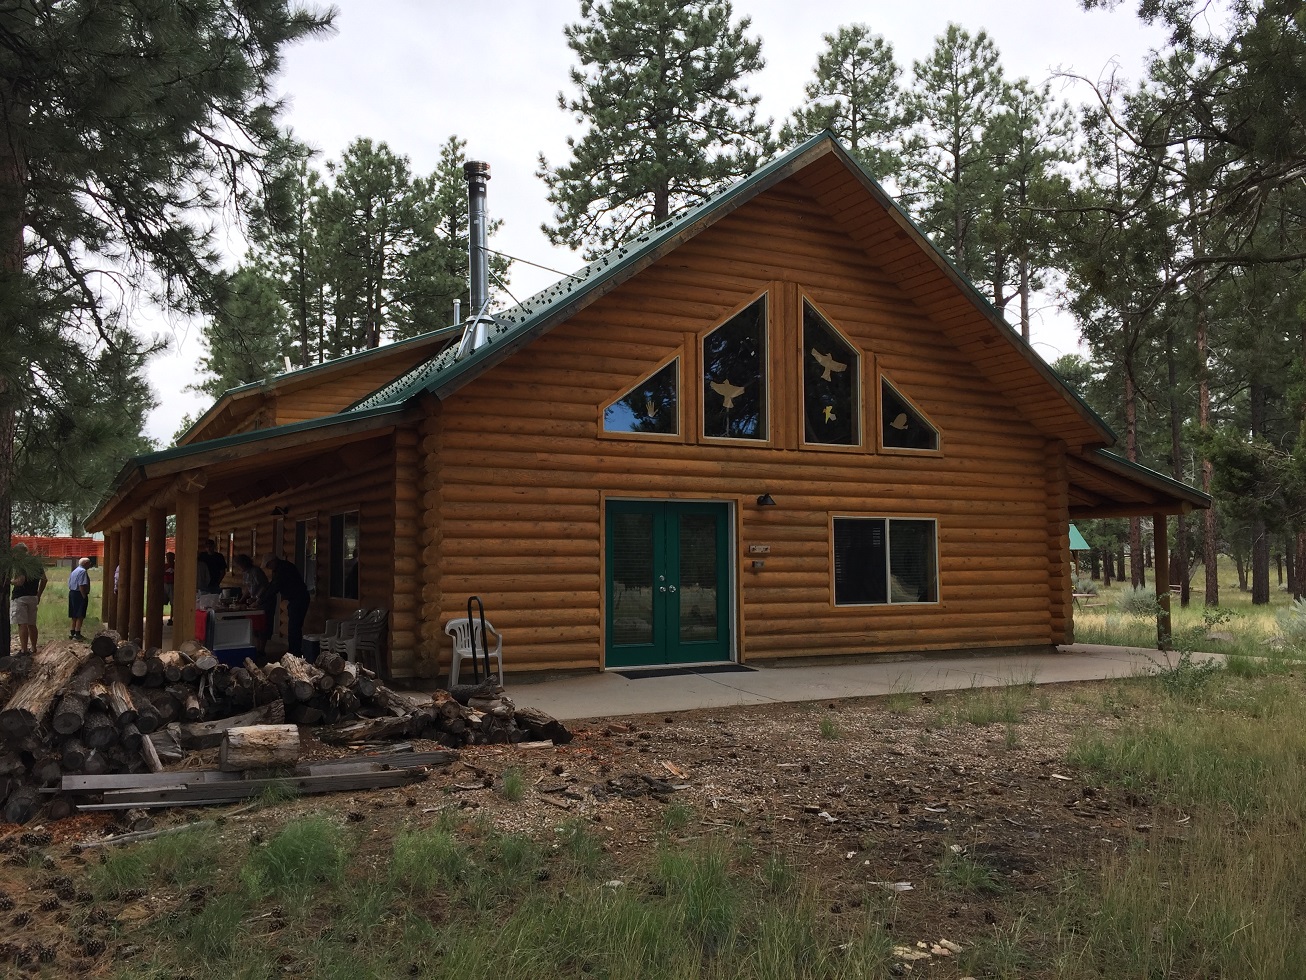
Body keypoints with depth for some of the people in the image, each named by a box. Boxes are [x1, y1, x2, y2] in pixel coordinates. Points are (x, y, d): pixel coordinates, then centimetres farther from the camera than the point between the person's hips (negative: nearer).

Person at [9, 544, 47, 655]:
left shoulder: (19, 563, -12)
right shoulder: (36, 562, 11)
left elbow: (20, 581, -24)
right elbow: (44, 580, 13)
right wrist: (39, 595, 20)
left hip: (20, 597, -7)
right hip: (33, 597, 7)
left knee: (22, 624, -8)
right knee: (32, 624, 14)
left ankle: (24, 650, -9)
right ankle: (33, 648, 20)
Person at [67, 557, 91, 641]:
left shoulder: (74, 571, 17)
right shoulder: (83, 571, -14)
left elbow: (69, 584, 17)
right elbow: (82, 585, -22)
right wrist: (84, 596, -19)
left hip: (72, 593, 10)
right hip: (79, 594, -10)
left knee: (73, 616, 14)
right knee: (80, 616, -6)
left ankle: (72, 633, 19)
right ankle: (77, 634, -6)